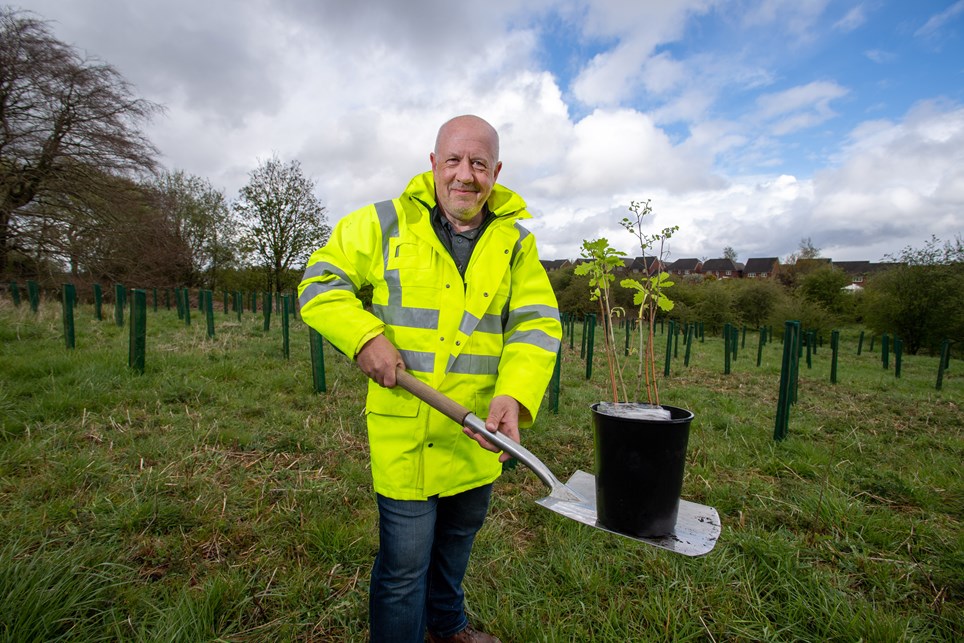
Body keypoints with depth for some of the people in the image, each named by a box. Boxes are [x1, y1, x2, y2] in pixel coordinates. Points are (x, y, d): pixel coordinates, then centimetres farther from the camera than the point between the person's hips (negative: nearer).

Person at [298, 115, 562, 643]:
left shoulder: (515, 241, 2)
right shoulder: (385, 223, -4)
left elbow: (537, 325, -5)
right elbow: (319, 283, 1)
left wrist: (514, 396, -21)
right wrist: (364, 336, -17)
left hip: (476, 431, 4)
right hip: (406, 430, -3)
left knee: (458, 539, 26)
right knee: (404, 563, 6)